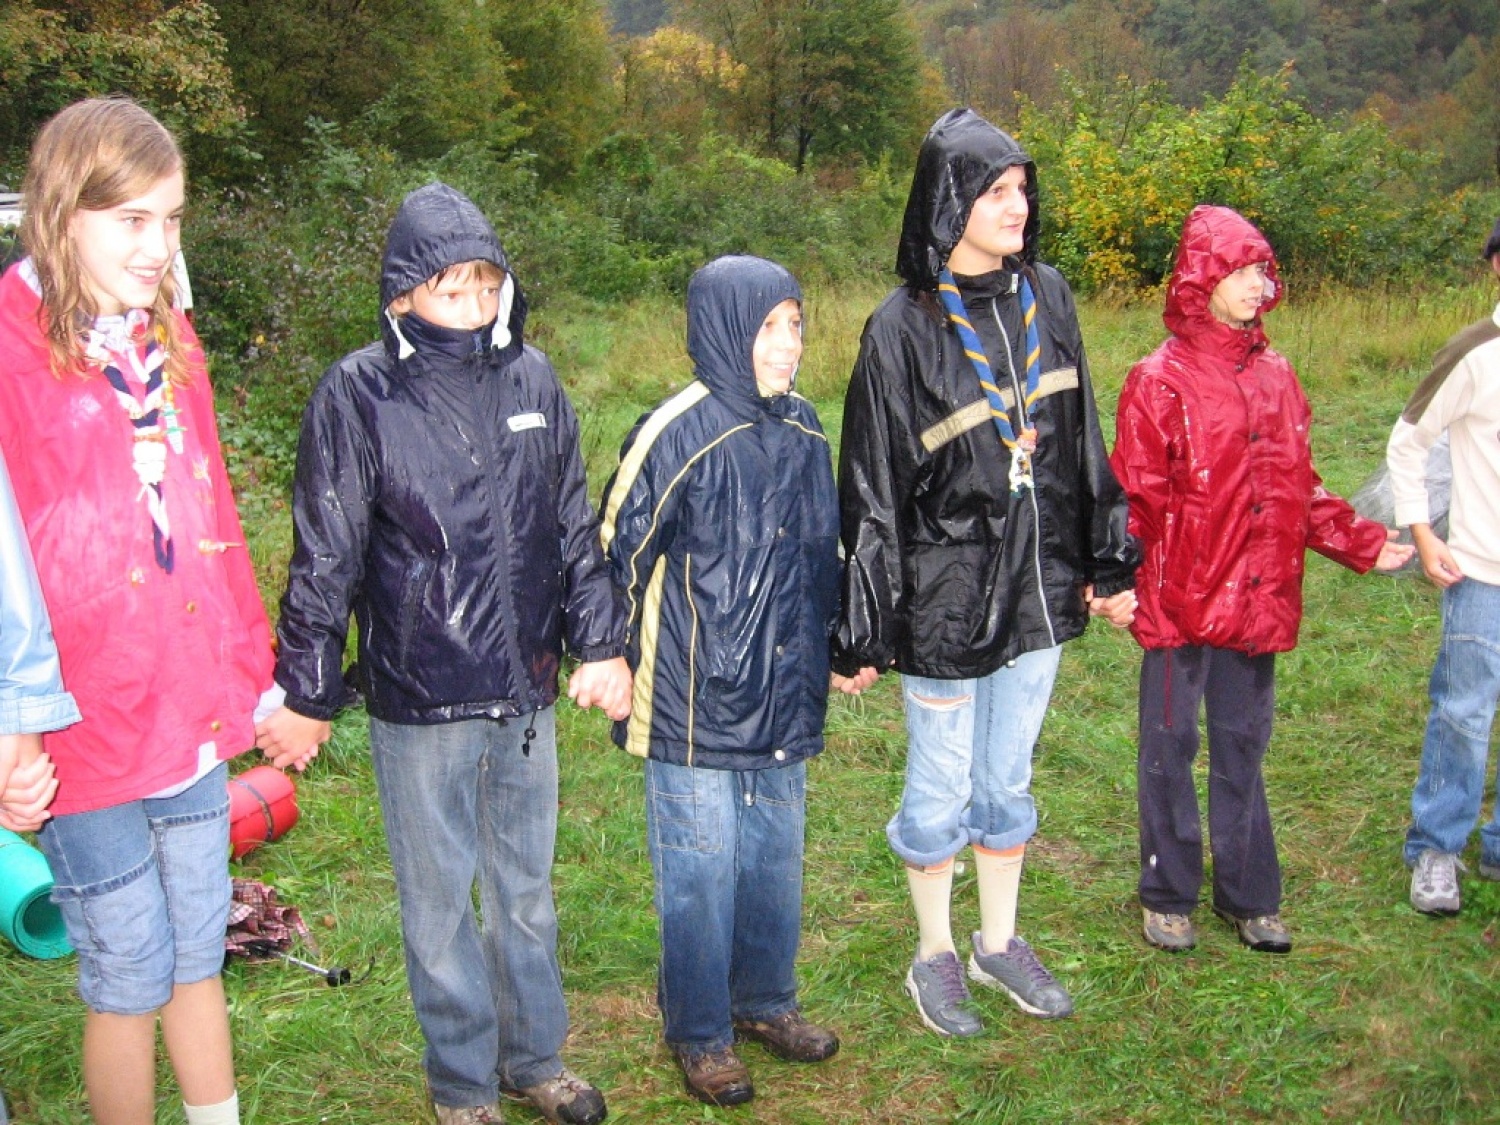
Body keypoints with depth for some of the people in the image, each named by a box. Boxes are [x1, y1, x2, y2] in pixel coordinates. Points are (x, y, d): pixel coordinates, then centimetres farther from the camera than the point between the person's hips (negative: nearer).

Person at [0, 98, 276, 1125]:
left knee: (200, 957, 19)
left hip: (193, 721, 6)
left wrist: (249, 669, 11)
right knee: (131, 981, 8)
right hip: (85, 735, -6)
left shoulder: (169, 338, 8)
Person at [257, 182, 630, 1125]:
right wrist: (306, 694, -3)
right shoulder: (361, 392, -10)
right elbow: (324, 558, -6)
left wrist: (602, 643, 7)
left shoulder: (532, 379, 2)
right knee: (440, 902, 12)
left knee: (527, 888, 19)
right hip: (418, 701, -3)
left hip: (526, 693, 4)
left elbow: (575, 528, 10)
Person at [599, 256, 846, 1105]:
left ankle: (766, 1000, 38)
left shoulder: (804, 430, 6)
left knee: (776, 861, 18)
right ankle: (700, 1035, 24)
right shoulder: (678, 436, -16)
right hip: (696, 707, -6)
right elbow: (620, 557, -9)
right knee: (701, 876, 6)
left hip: (786, 700, 6)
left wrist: (835, 644, 19)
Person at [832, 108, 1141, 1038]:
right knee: (941, 788, 11)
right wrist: (862, 629, -10)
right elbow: (872, 489, -11)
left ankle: (1000, 941, 38)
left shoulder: (1047, 297, 2)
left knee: (1009, 778, 19)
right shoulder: (903, 328, -13)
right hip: (944, 594, -5)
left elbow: (1082, 441, 10)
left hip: (1037, 584, 5)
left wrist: (1110, 561, 11)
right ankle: (936, 955, 32)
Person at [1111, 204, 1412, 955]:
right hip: (1180, 598, -5)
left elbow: (1299, 490, 16)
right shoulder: (1161, 380, -8)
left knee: (1242, 746, 16)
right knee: (1171, 746, 8)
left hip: (1258, 600, 5)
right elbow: (1135, 498, -10)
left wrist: (1363, 544, 13)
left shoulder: (1274, 377, 8)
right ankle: (1168, 895, 23)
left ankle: (1248, 893, 29)